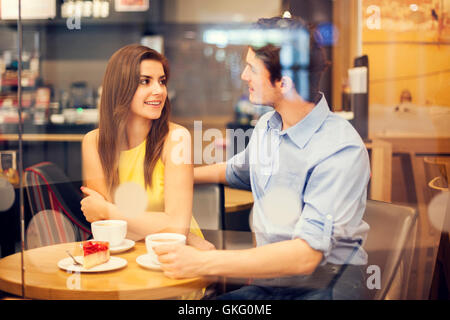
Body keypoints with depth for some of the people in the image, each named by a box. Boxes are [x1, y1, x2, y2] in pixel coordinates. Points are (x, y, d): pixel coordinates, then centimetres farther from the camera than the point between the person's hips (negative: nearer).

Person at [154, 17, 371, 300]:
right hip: (268, 280, 6)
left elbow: (306, 255, -26)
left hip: (325, 284, -6)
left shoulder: (341, 151, -18)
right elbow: (237, 172, 29)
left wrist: (203, 263, -30)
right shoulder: (266, 127, 6)